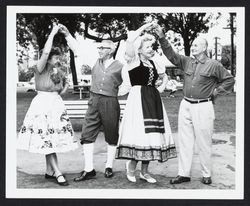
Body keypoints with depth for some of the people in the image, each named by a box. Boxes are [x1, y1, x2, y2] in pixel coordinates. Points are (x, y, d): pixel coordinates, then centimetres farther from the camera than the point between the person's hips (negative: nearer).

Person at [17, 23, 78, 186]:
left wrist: (61, 93, 11)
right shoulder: (41, 69, -6)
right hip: (43, 104, -6)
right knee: (46, 139, -7)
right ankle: (58, 173, -5)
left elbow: (66, 84, 30)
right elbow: (45, 52, -24)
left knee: (53, 139, 8)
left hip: (56, 105, 6)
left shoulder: (59, 71, 11)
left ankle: (49, 171, 17)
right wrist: (53, 33, -16)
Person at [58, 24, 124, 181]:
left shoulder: (120, 66, 0)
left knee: (111, 136, 6)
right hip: (94, 101, 4)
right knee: (87, 134, -1)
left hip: (111, 103, -3)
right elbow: (77, 50, 13)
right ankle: (89, 169, 4)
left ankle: (109, 167, 19)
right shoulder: (95, 62, 11)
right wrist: (67, 34, 10)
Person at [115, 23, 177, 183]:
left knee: (151, 134, 5)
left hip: (153, 100, 7)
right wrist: (143, 29, -7)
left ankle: (145, 171, 15)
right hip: (138, 99, -6)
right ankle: (131, 165, 13)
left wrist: (162, 87, 17)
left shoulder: (153, 63, 17)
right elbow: (130, 39, -19)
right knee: (139, 132, -10)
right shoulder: (133, 60, -1)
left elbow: (165, 76, 35)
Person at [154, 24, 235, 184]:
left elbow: (229, 80, 4)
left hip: (203, 107, -5)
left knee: (204, 143, 2)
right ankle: (184, 174, 14)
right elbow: (171, 54, 4)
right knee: (184, 141, 6)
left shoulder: (213, 65, -3)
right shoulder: (187, 62, 9)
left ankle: (207, 175, 16)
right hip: (186, 105, 5)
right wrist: (162, 37, -6)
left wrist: (215, 92, 0)